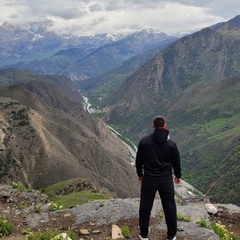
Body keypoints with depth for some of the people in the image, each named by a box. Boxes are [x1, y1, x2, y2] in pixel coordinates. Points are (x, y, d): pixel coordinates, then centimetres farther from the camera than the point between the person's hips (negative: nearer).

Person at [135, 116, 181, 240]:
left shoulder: (144, 140, -8)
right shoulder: (171, 143, -9)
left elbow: (139, 160, 0)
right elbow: (176, 162, 1)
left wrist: (140, 174, 16)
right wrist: (178, 176, 18)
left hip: (148, 179, 1)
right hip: (166, 180, 0)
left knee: (145, 207, 13)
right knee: (169, 207, 14)